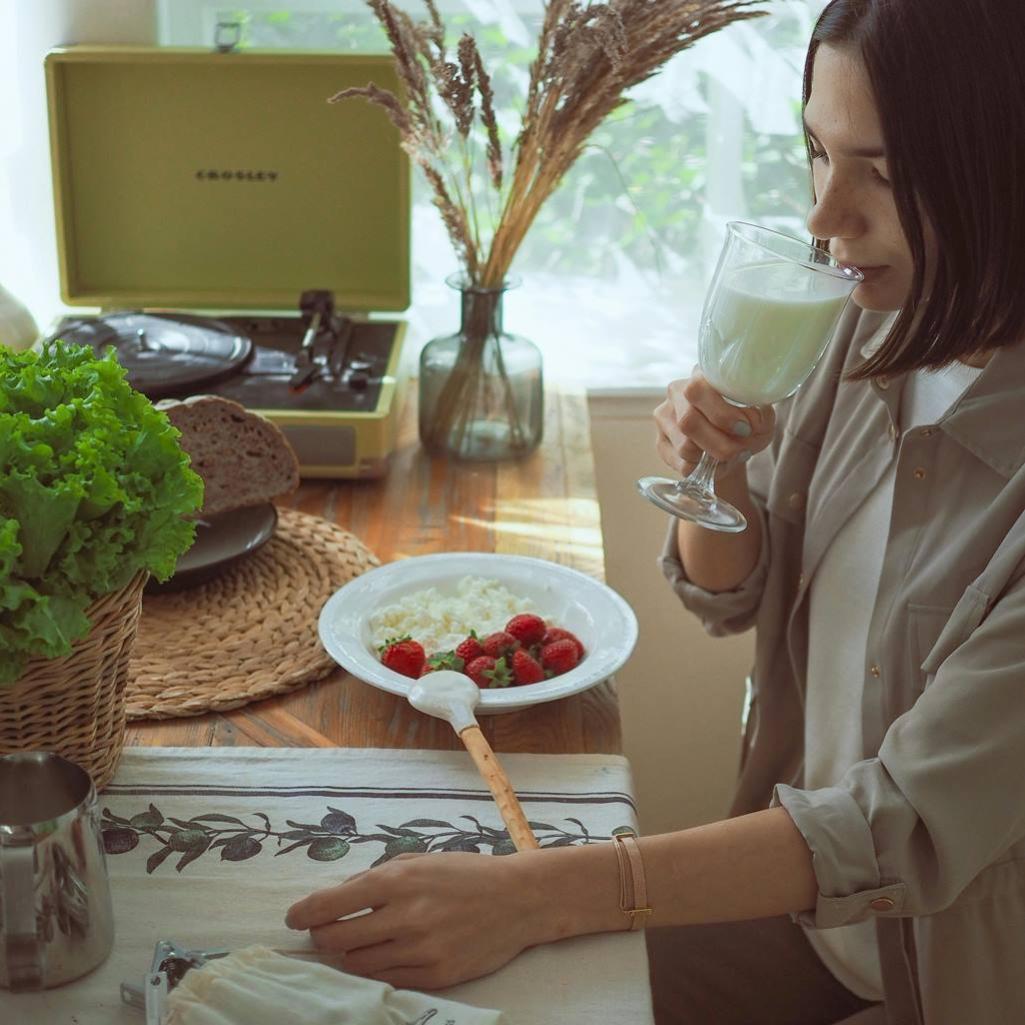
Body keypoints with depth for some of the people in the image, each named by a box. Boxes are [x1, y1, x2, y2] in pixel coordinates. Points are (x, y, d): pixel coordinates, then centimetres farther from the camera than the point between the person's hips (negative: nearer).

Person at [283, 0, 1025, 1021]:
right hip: (800, 882, 5)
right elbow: (733, 599, 4)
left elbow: (916, 825, -31)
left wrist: (534, 895, -37)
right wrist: (715, 475, -19)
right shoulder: (872, 326, -7)